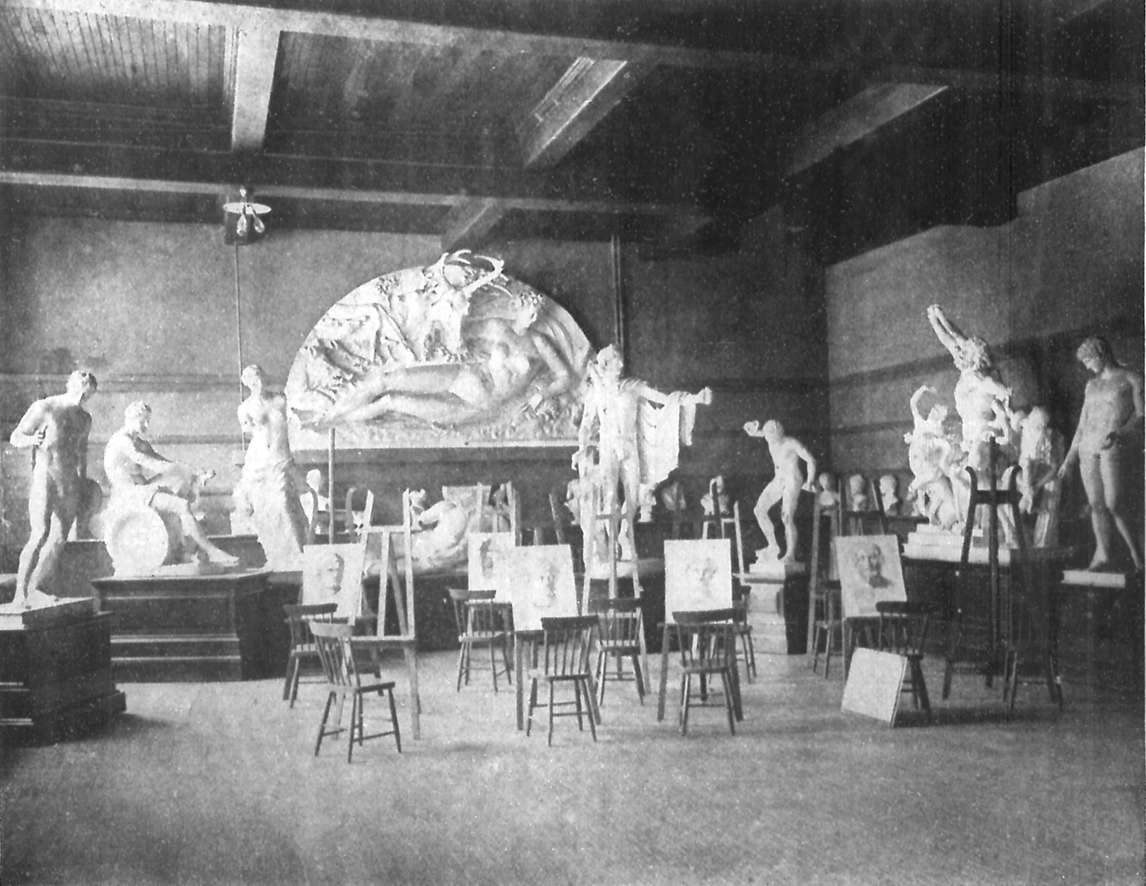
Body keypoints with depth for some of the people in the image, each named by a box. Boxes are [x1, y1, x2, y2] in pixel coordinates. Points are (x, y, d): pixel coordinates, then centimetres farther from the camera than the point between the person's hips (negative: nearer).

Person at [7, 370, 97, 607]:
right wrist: (31, 440, -24)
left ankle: (39, 592, 7)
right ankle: (20, 595, -16)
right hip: (44, 479, -6)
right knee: (40, 536, -18)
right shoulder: (43, 408, -3)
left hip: (70, 483, 6)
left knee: (59, 539, 1)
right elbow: (15, 438, -1)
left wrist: (83, 486, 25)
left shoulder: (84, 419, 14)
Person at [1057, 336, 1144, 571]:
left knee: (1114, 503, -16)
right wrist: (1070, 456, 19)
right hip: (1089, 446, 6)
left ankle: (1134, 550, -1)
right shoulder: (1092, 385, 21)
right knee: (1096, 504, -2)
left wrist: (1118, 433, -20)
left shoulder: (1132, 379, 4)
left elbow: (1141, 416, -3)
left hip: (1117, 446, -6)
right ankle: (1103, 555, 0)